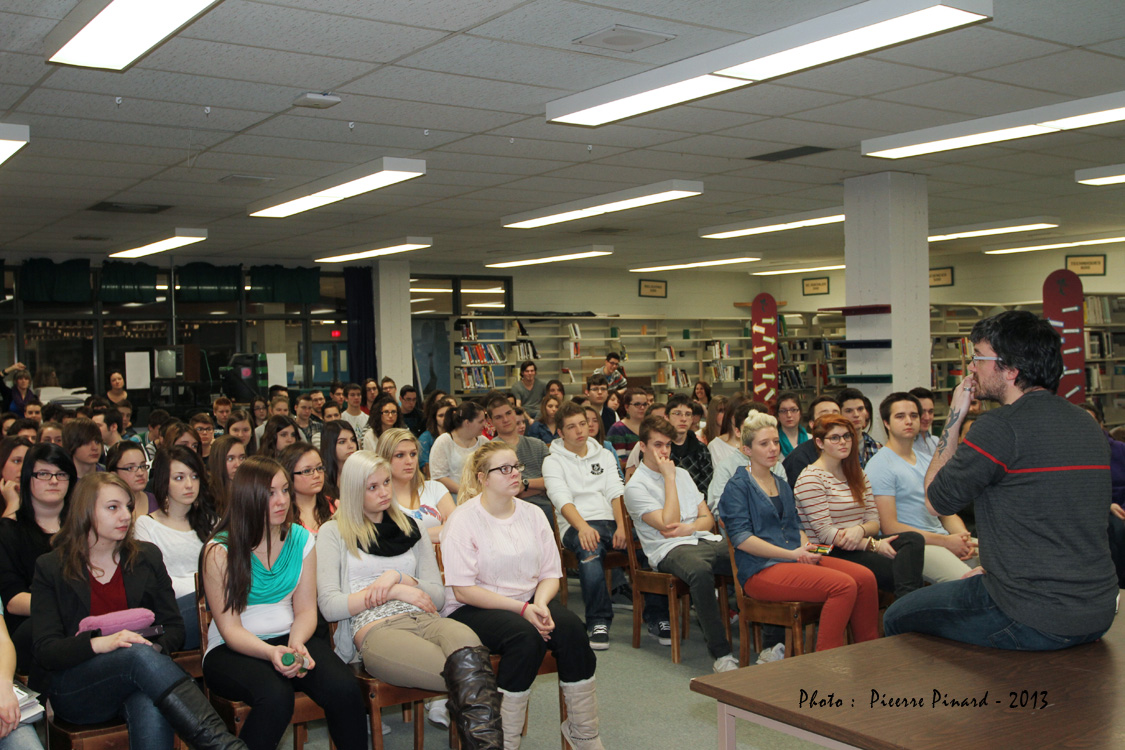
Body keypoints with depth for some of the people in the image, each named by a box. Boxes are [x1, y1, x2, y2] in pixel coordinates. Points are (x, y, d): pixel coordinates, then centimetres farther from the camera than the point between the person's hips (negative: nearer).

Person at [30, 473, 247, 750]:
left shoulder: (147, 557, 14)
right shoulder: (51, 568, 6)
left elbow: (174, 628, 12)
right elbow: (45, 651, -4)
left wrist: (155, 647, -13)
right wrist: (101, 643, -24)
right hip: (72, 690, -2)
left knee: (152, 709, -38)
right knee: (140, 654, -36)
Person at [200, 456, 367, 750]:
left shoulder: (301, 540, 5)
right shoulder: (220, 551, -8)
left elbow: (305, 609, 4)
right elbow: (229, 628, -10)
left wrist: (296, 643, -18)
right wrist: (271, 652, -28)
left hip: (290, 639, 3)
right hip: (234, 649, -3)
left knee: (344, 688, -26)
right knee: (275, 695, -35)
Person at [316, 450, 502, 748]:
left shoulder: (411, 528, 26)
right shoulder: (334, 533, 14)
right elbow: (329, 605, 2)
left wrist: (399, 577, 0)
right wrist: (396, 592, -4)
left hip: (424, 619, 4)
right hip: (375, 630, -4)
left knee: (468, 651, -38)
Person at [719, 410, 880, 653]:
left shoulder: (783, 485, 25)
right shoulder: (738, 486, 0)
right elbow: (741, 539, -10)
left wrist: (807, 549, -1)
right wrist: (791, 554, -15)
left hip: (796, 559, 7)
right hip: (761, 568, -7)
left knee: (865, 577, -17)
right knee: (844, 585, -27)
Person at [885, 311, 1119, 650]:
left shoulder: (1001, 426, -18)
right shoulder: (1088, 425, 7)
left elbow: (935, 500, -5)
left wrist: (955, 415, -1)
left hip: (1034, 622, -8)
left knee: (898, 617, 9)